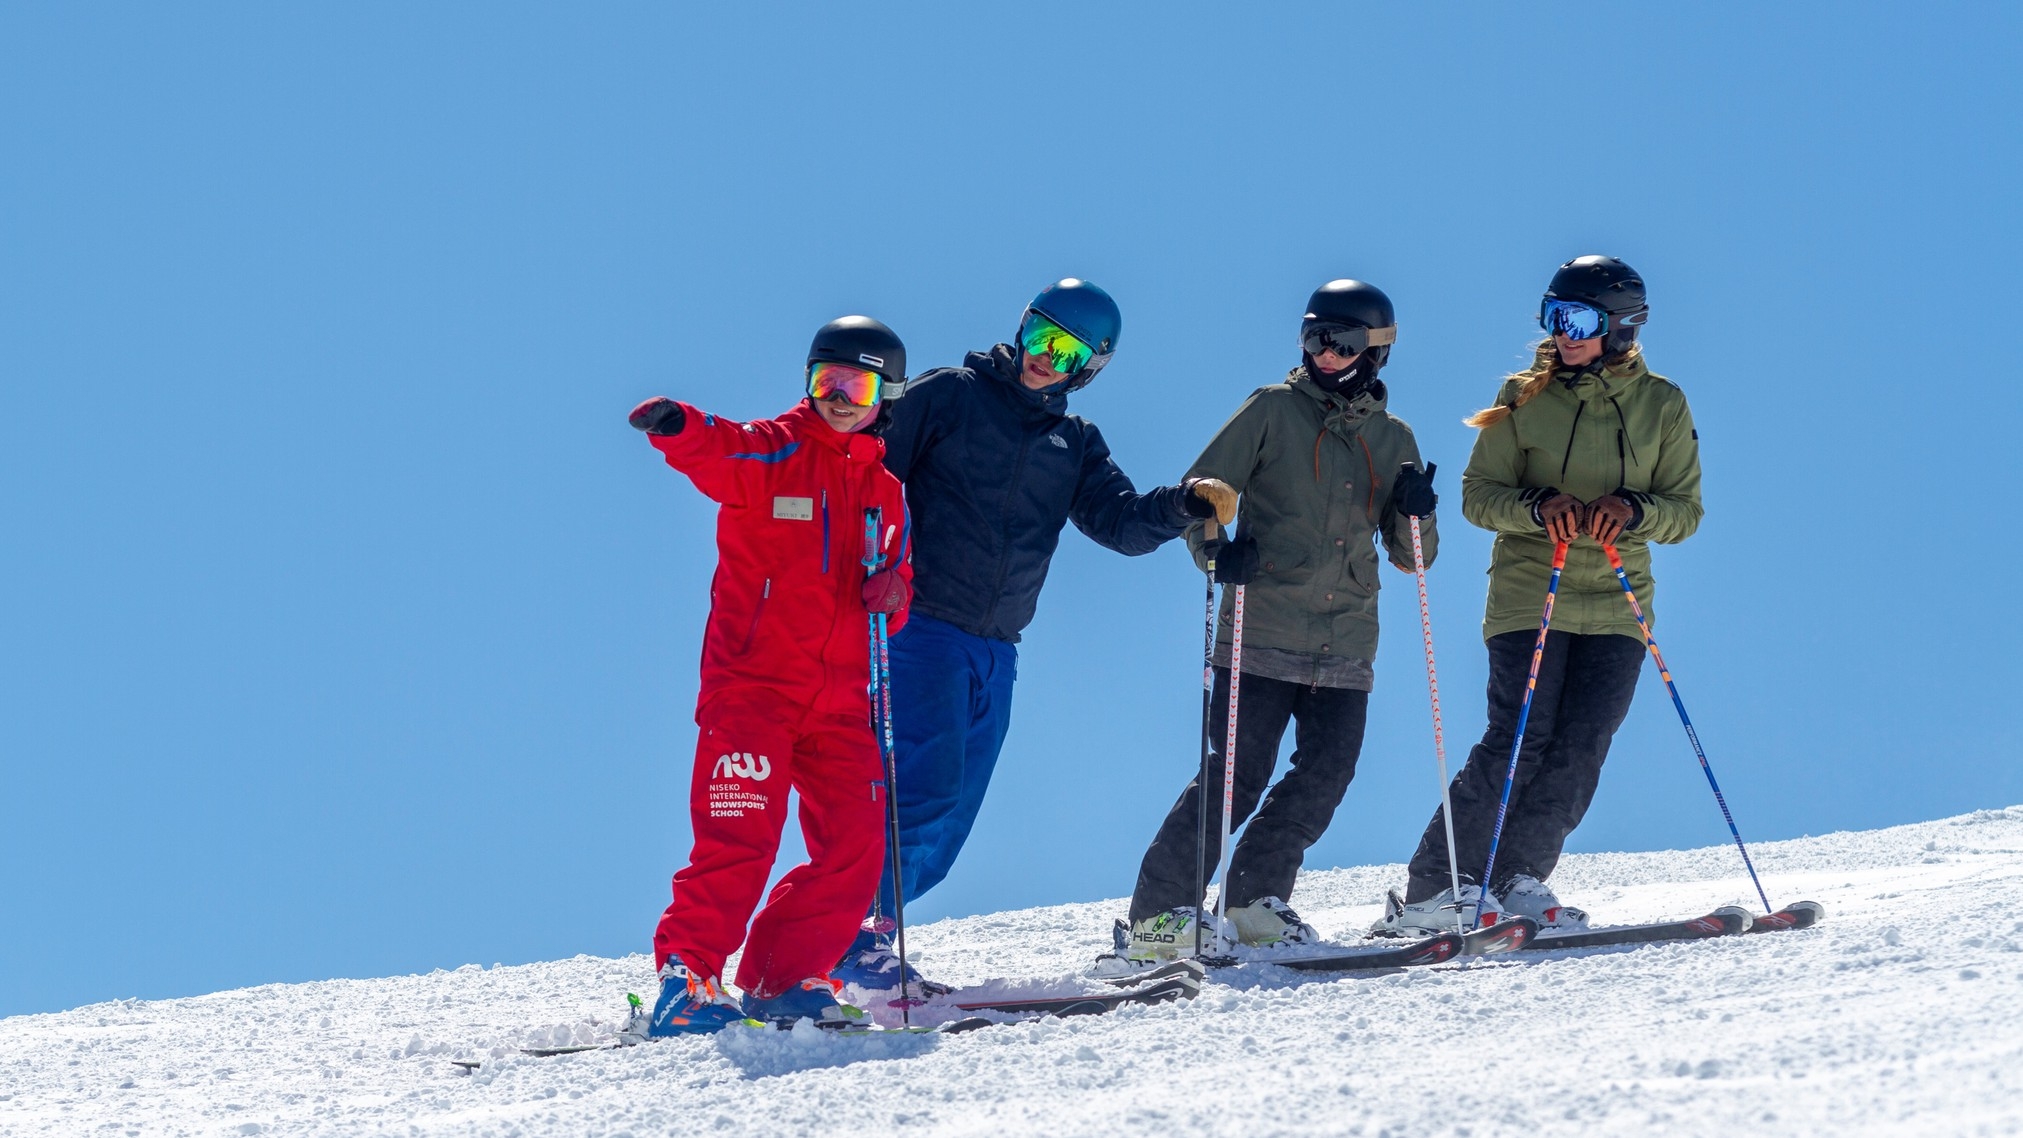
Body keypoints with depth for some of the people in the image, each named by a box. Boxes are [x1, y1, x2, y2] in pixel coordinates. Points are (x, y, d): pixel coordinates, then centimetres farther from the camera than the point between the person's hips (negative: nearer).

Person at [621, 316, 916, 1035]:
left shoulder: (887, 492, 18)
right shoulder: (769, 455, 1)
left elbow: (900, 576, 26)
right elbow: (715, 451, -21)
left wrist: (893, 592, 0)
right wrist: (675, 427, -44)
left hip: (842, 701, 5)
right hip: (753, 684, -5)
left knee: (856, 845, -1)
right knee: (739, 838, -14)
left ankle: (785, 978, 11)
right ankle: (686, 977, -8)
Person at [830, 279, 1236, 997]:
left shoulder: (1076, 444, 15)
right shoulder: (947, 397, 2)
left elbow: (1123, 525, 3)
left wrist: (1186, 504, -16)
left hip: (995, 654, 6)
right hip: (920, 632, -6)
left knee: (947, 824, 5)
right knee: (925, 784, -20)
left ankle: (858, 935, 14)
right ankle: (851, 936, -17)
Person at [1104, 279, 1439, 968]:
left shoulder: (1393, 440, 14)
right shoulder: (1274, 411, 3)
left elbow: (1409, 555, 16)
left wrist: (1416, 514, -6)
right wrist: (1215, 550, -18)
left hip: (1345, 645, 4)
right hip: (1262, 632, -4)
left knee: (1326, 777, -3)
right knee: (1237, 774, -11)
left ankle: (1253, 903, 12)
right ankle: (1156, 916, -7)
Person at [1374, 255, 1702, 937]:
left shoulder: (1662, 406, 6)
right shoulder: (1525, 398, 3)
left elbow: (1685, 511, 6)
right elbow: (1478, 494, 3)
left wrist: (1634, 512, -15)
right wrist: (1538, 507, -17)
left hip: (1616, 605, 2)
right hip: (1529, 594, -2)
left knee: (1580, 748, -8)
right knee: (1520, 739, -12)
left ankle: (1517, 882, 0)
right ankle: (1431, 891, -9)